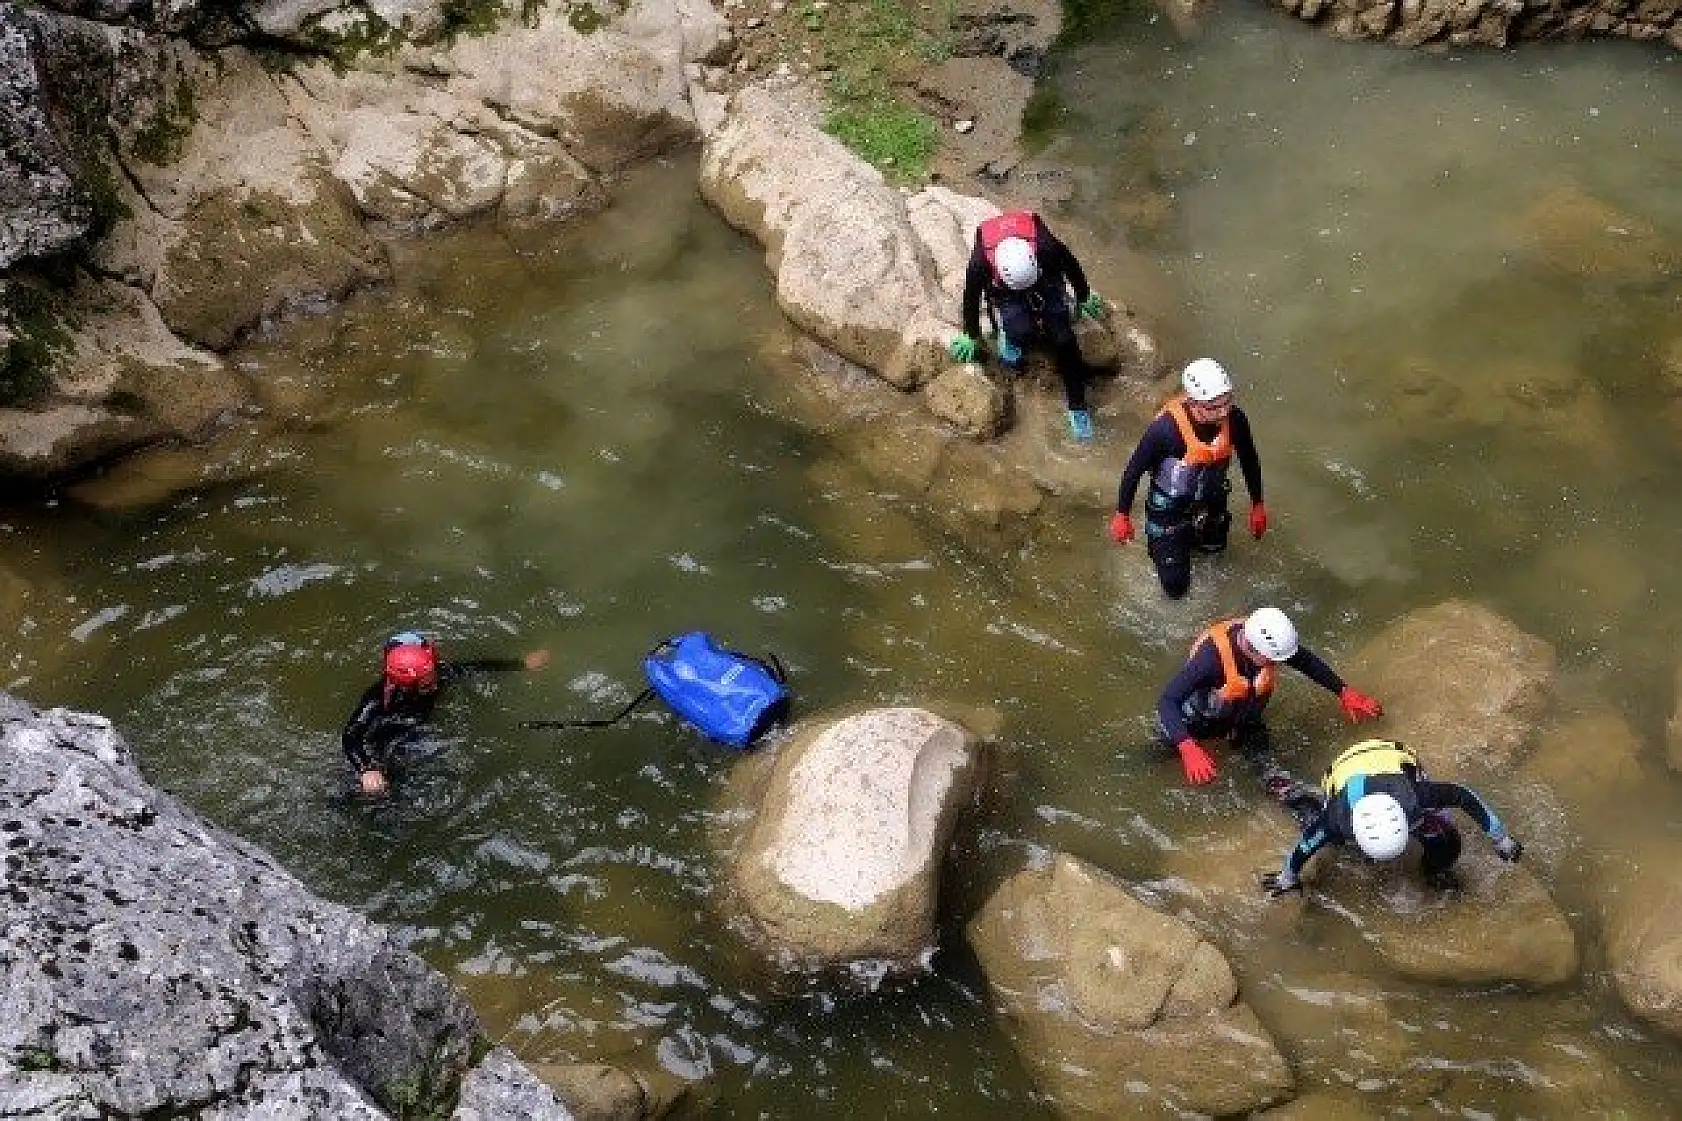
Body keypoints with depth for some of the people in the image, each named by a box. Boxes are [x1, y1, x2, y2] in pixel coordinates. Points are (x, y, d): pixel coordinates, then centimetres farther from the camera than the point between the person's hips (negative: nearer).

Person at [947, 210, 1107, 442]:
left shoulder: (1046, 247, -37)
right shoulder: (980, 262, -37)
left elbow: (1071, 266, -12)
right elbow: (971, 296, -14)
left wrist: (1084, 297, 6)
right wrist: (971, 336, 1)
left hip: (1048, 285, 1)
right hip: (1005, 295, -1)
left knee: (1063, 340, -16)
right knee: (1021, 332, -30)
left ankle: (1077, 406, -4)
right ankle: (1009, 333, 7)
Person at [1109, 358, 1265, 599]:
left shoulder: (1234, 419, -25)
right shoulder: (1166, 428, -37)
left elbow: (1249, 460, -4)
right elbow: (1135, 468, -21)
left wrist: (1258, 505, 7)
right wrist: (1122, 515, -10)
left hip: (1211, 498, 4)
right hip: (1170, 505, -4)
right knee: (1176, 586, 3)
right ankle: (1158, 538, 29)